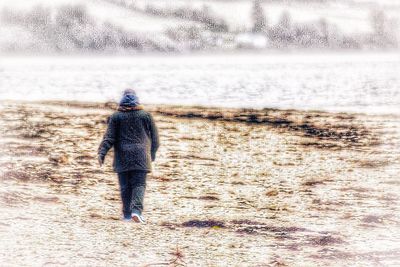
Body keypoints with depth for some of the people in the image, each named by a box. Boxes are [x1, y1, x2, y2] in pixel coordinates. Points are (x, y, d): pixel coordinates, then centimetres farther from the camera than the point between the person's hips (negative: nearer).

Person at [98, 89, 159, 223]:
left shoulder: (116, 116, 3)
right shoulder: (146, 115, 5)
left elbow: (109, 137, -5)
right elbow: (154, 137, 10)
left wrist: (102, 152, -7)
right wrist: (153, 154, 22)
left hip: (122, 157, 1)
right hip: (140, 156, -1)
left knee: (125, 186, 7)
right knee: (139, 184, -1)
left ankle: (127, 214, 9)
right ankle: (136, 210, -21)